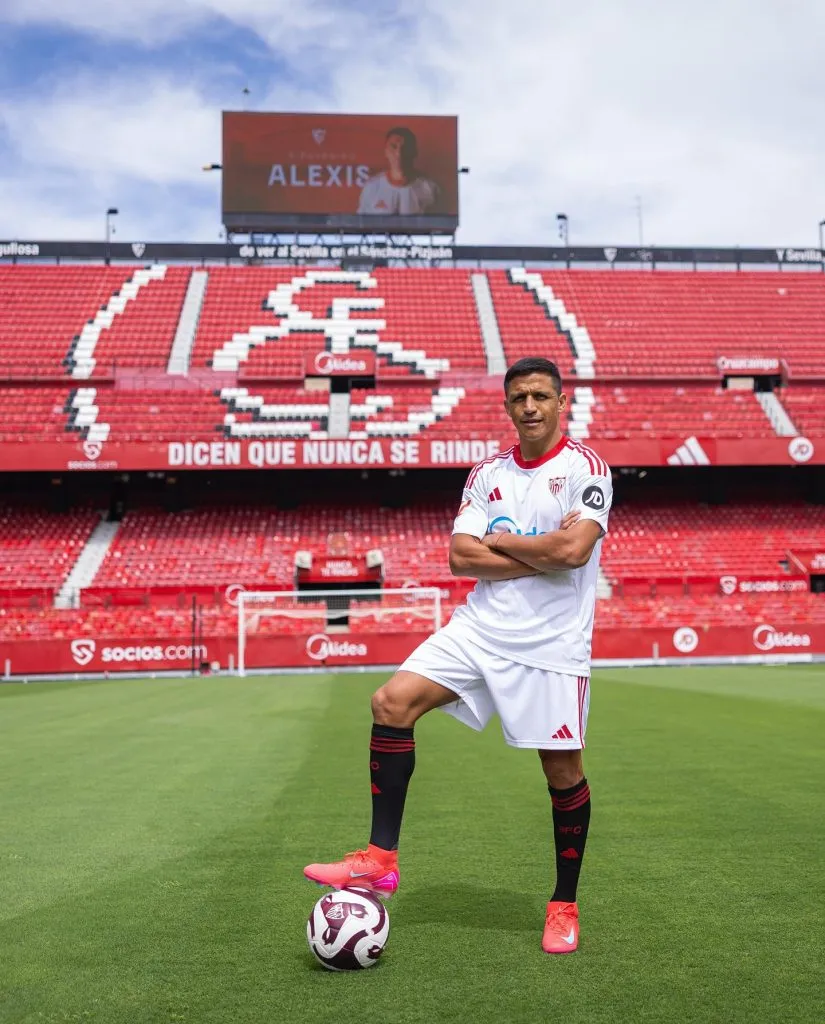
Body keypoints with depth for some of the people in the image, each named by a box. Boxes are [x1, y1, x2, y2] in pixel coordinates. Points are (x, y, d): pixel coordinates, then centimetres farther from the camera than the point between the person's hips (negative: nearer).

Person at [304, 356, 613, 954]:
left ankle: (564, 906, 24)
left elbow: (572, 549, -21)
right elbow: (461, 557, 0)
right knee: (393, 703, -12)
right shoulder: (489, 473, 10)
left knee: (563, 771, 2)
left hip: (552, 643, -4)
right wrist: (541, 555, -10)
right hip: (480, 628, 4)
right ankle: (381, 860, -5)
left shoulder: (586, 467, -5)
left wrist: (500, 542, -7)